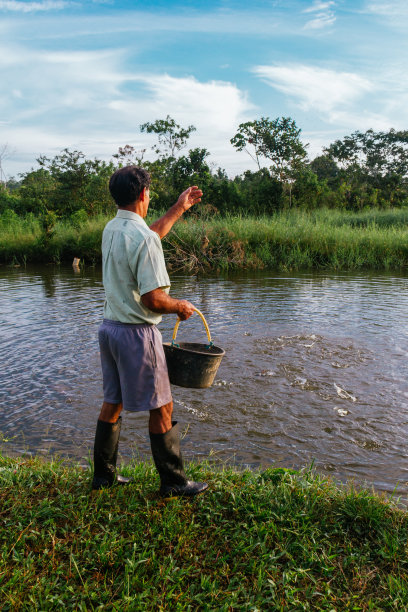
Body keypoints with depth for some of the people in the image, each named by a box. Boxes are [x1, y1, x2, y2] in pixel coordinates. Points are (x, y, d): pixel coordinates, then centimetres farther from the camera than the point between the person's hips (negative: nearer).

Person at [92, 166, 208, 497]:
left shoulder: (111, 229, 7)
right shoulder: (143, 238, -20)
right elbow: (153, 299, -24)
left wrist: (179, 208, 32)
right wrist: (180, 307, -5)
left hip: (109, 327, 9)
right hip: (137, 333, -9)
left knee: (112, 402, 18)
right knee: (161, 408, 5)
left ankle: (104, 474, 32)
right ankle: (174, 481, 18)